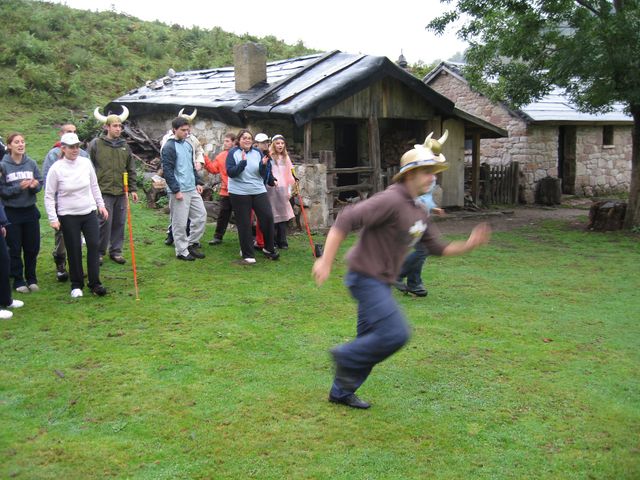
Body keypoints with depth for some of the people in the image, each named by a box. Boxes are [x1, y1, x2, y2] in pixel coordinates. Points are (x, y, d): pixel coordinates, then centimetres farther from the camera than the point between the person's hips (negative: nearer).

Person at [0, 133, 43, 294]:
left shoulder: (31, 163, -1)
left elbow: (40, 183, 3)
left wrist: (35, 185, -19)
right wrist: (18, 187, -22)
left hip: (30, 211, 3)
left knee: (32, 247, 10)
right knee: (15, 249, 6)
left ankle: (31, 278, 25)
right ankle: (18, 280, 18)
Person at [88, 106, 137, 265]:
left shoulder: (124, 146, 11)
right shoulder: (96, 144, -4)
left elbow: (131, 170, 15)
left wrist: (133, 189, 12)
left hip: (121, 192, 5)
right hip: (103, 191, -4)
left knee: (119, 223, 9)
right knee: (105, 222, -5)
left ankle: (116, 251, 21)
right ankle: (99, 252, 11)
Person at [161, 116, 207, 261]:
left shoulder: (188, 145, 14)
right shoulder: (169, 147, -11)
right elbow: (167, 171, -15)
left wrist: (198, 182, 14)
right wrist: (176, 190, -18)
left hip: (192, 189, 8)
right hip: (179, 191, -8)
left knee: (201, 215, 8)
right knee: (180, 223, -1)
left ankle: (192, 244, 21)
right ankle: (182, 251, 10)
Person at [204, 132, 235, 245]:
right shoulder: (220, 156, 8)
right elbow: (213, 169, 4)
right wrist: (205, 160, -5)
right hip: (225, 191, 4)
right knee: (223, 215, 9)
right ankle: (218, 237, 16)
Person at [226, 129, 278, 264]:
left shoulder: (257, 152, 5)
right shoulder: (233, 153, -3)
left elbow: (263, 174, 5)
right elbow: (230, 172, -13)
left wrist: (263, 165, -15)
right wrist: (243, 162, -24)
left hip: (259, 191, 3)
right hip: (239, 193, -3)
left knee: (268, 217, -4)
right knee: (244, 224, 2)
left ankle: (268, 248, 15)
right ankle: (247, 255, 12)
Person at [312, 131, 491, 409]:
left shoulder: (418, 212, 12)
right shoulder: (391, 201, -19)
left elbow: (437, 248, 18)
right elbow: (345, 220, -25)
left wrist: (468, 245, 2)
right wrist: (326, 261, -30)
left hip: (381, 282, 10)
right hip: (366, 278, -10)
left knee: (371, 340, 14)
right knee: (395, 334, -16)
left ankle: (341, 392, 27)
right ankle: (346, 356, 5)